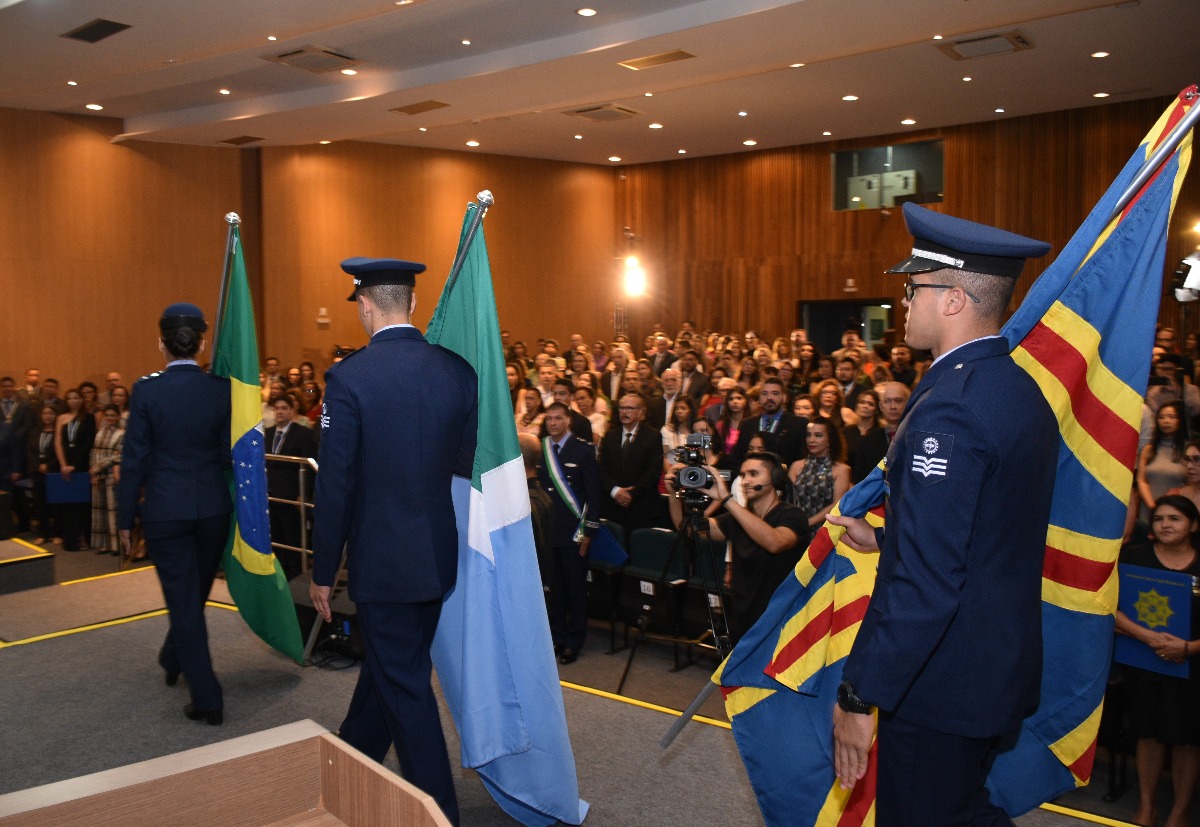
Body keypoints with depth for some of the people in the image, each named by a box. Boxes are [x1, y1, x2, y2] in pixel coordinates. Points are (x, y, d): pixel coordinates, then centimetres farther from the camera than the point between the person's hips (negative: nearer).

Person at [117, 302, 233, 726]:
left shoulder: (146, 390, -10)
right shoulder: (221, 388, -5)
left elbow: (134, 458, -7)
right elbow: (229, 456, -4)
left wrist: (125, 519, 0)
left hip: (165, 510, -3)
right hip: (212, 508, 3)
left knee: (184, 599, 5)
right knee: (195, 593, 23)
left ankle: (207, 699, 6)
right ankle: (174, 659, 46)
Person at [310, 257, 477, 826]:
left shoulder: (349, 377, -15)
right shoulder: (458, 371, -2)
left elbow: (335, 485, -13)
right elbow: (467, 467, 3)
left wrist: (323, 572, -2)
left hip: (384, 560, -6)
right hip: (439, 555, 6)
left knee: (404, 687, 6)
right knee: (387, 665, 24)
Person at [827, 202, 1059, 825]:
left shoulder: (949, 409, -25)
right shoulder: (1022, 390, 6)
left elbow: (924, 581, -28)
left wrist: (859, 697, -21)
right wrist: (883, 537, 20)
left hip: (942, 685, -9)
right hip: (1004, 668, 9)